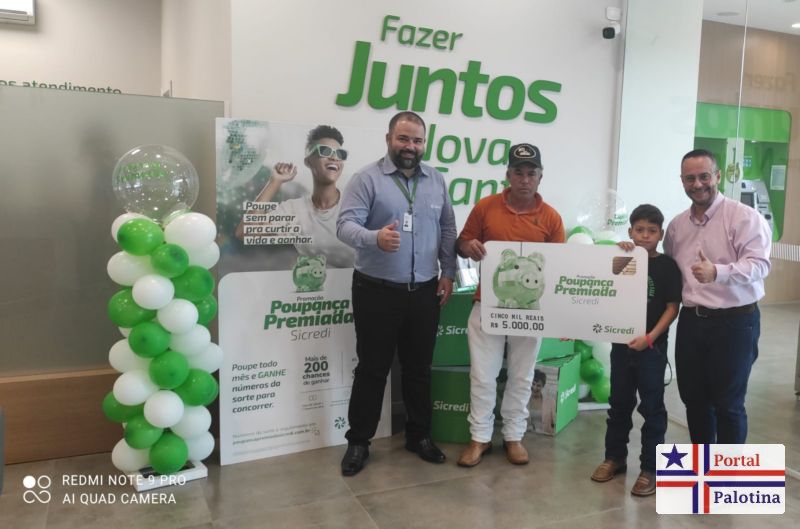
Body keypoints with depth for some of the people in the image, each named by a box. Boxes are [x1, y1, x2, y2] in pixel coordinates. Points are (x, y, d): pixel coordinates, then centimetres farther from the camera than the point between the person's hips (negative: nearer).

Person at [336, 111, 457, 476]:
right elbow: (345, 224, -17)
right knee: (372, 369, 5)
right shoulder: (367, 178, -7)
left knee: (419, 369, 14)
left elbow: (447, 229, 14)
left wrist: (448, 272, 6)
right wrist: (375, 238, -37)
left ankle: (419, 435, 30)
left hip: (424, 292, 4)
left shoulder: (436, 180, 9)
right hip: (376, 291, -4)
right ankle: (358, 441, 19)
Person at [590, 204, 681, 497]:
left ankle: (650, 467, 15)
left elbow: (672, 307, -6)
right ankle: (615, 456, 28)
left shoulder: (667, 266, -5)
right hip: (621, 342, 4)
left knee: (651, 407, 4)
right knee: (619, 402, 13)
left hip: (652, 346, -3)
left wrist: (650, 337, -18)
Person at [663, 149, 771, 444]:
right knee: (693, 398, 16)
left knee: (728, 403, 3)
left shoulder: (744, 217, -10)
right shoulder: (677, 225, 10)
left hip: (734, 322, -6)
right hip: (691, 321, 6)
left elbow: (759, 264, -21)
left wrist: (717, 272, -38)